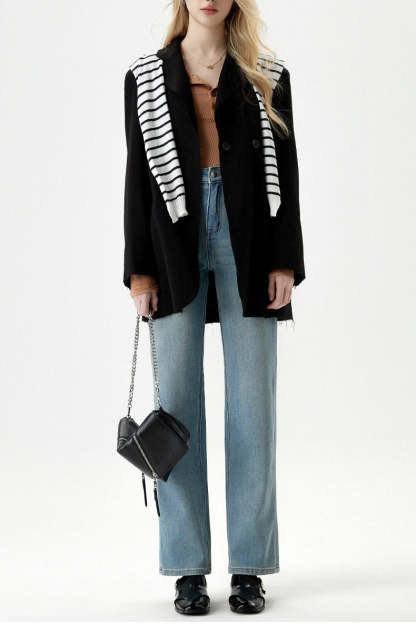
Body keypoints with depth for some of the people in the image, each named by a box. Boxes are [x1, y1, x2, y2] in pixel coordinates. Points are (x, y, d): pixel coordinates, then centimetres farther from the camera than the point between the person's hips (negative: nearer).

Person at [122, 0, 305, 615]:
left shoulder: (267, 77, 10)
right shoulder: (145, 78, 11)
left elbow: (286, 173, 6)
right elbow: (137, 176, 7)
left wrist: (285, 261, -4)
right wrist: (139, 270, -1)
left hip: (247, 243, 0)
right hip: (175, 243, 0)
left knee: (252, 399, 0)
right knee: (177, 400, 0)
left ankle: (250, 567, 10)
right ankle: (188, 569, 10)